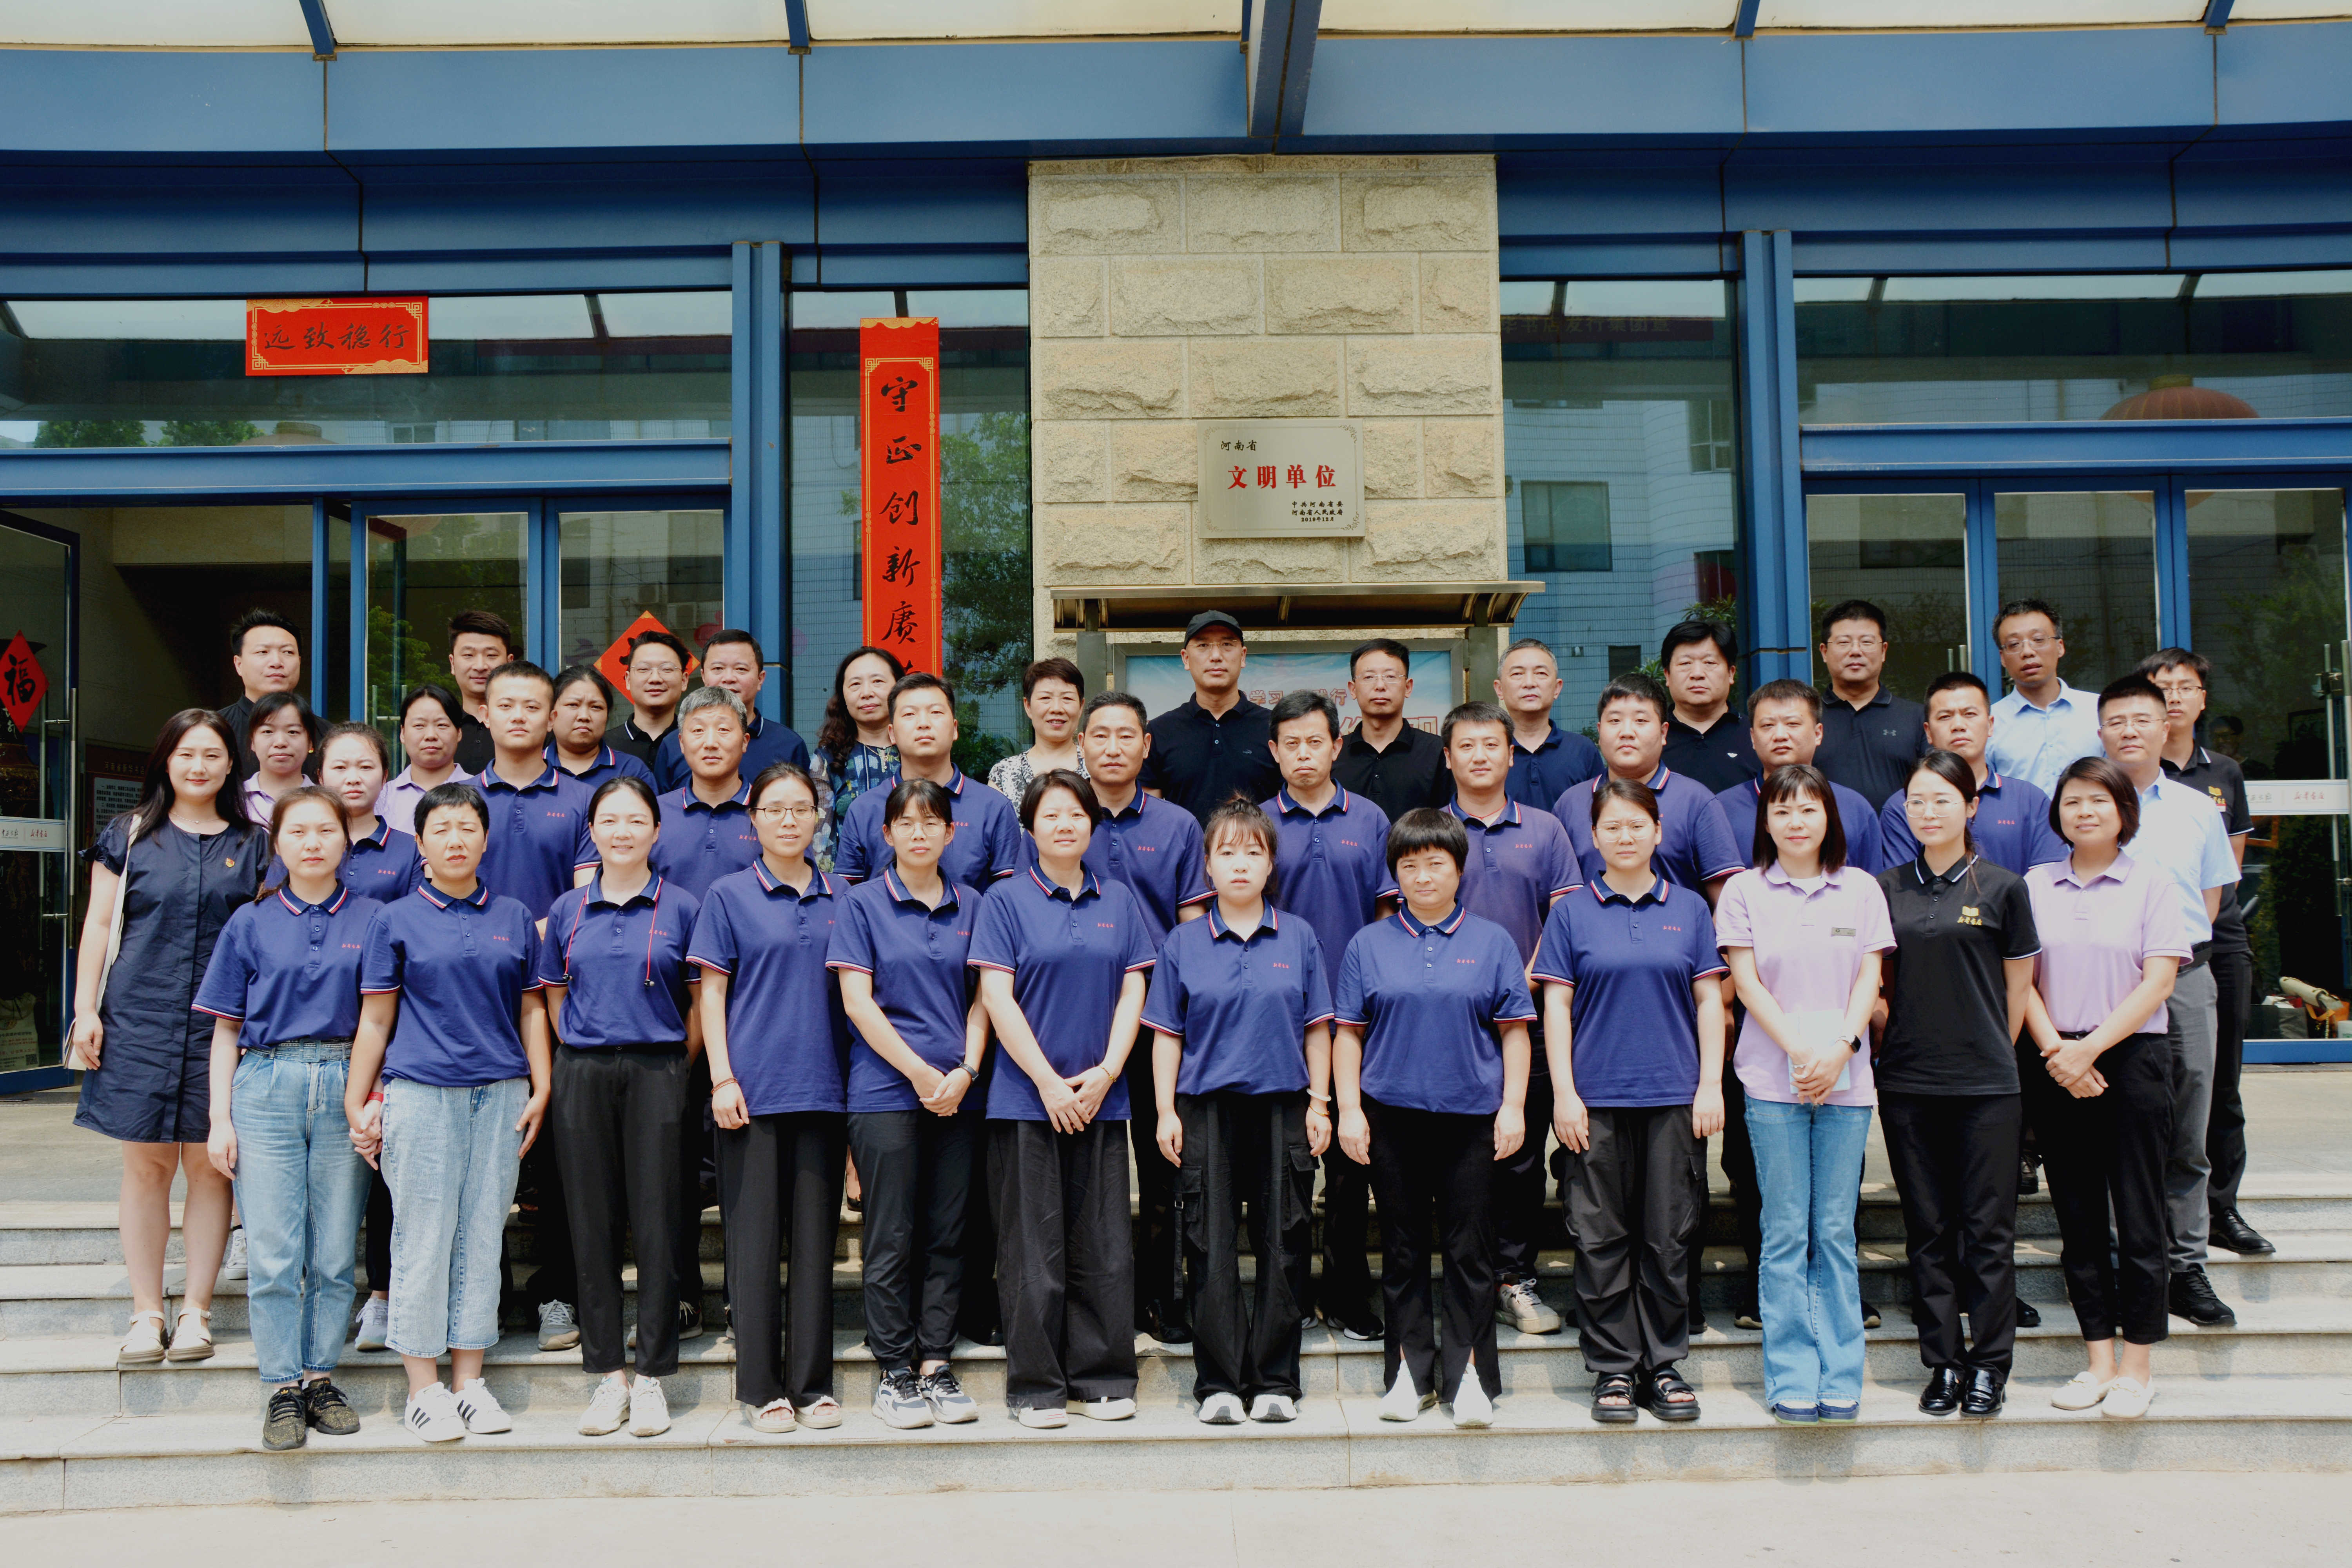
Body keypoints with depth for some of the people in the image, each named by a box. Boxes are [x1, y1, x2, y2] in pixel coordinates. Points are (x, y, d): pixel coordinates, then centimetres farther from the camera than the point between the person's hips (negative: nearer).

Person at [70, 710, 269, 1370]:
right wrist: (86, 1009, 1)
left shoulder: (253, 845, 9)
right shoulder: (129, 837, 8)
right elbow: (99, 925, 8)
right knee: (146, 1165, 3)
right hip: (139, 1019, 0)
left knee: (210, 1165, 2)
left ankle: (195, 1311, 11)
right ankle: (146, 1314, 11)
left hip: (222, 1024, 0)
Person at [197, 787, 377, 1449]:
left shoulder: (372, 918, 7)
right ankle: (283, 1388, 9)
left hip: (345, 1089, 0)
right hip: (266, 1088, 0)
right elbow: (226, 1028, 9)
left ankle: (321, 1377, 16)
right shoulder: (250, 924, 8)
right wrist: (220, 1117, 2)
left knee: (335, 1253, 4)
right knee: (273, 1254, -1)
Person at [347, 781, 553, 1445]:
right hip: (420, 1093, -2)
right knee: (423, 1237, -1)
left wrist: (541, 1090, 5)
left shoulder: (515, 918, 11)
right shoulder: (396, 920, 4)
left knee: (483, 1236, 6)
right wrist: (356, 1105, 2)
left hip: (500, 1094, 3)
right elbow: (375, 1019, 5)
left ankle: (469, 1382, 16)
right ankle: (424, 1389, 9)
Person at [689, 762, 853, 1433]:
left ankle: (813, 1383, 14)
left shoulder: (840, 900, 12)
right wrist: (723, 1079, -8)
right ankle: (760, 1388, 8)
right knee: (755, 1237, 0)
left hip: (824, 1090, 3)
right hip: (753, 1088, -3)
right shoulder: (730, 895, 3)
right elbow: (712, 992, 1)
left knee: (815, 1234, 6)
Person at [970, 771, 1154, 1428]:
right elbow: (998, 997, -6)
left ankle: (1102, 1378, 16)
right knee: (1033, 1247, 1)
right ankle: (1035, 1386, 10)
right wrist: (1049, 1082, -12)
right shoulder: (1005, 901, 0)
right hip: (1027, 1097, -3)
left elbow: (1133, 991, 7)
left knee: (1104, 1244, 6)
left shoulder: (1119, 901, 10)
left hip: (1102, 1098, 3)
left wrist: (1106, 1073, -6)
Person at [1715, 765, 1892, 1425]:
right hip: (1772, 1078, -1)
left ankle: (1841, 1377, 12)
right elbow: (1747, 982, -2)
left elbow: (1869, 977, 3)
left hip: (1847, 1076, 1)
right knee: (1786, 1233, 1)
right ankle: (1791, 1378, 7)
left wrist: (1839, 1048, -11)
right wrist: (1800, 1051, -12)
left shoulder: (1861, 889, 8)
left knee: (1836, 1231, 4)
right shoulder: (1744, 892, 3)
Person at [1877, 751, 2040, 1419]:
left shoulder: (2003, 887, 0)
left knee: (1988, 1227, 1)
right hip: (1907, 1083, 2)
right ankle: (1943, 1362, 17)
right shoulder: (1886, 889, 7)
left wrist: (1990, 1056, 7)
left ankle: (1989, 1364, 12)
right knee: (1928, 1230, 8)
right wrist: (1900, 1036, 4)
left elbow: (2018, 989, 6)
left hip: (1985, 1085, -2)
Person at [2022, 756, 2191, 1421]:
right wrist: (2055, 1050, -9)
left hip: (2131, 1059, -3)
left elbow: (2158, 981, -6)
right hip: (2057, 1065, 3)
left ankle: (2136, 1366, 8)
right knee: (2078, 1216, 7)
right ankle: (2099, 1359, 15)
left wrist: (2091, 1047, -13)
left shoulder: (2151, 884, 1)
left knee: (2139, 1215, -1)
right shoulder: (2036, 886, 8)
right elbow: (2019, 978, 4)